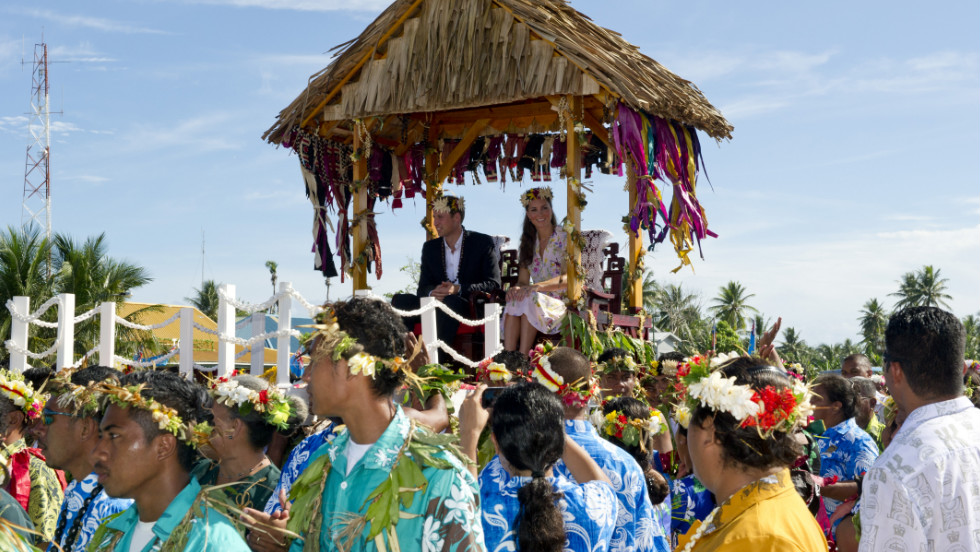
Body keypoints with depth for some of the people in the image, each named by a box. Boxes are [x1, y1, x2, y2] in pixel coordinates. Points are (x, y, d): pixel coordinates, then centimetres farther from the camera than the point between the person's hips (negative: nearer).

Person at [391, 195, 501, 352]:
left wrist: (458, 289, -20)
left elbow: (493, 284, -6)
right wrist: (433, 292, -15)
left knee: (450, 302, -39)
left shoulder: (483, 243, 2)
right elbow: (423, 287, 12)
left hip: (469, 306, -4)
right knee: (399, 300, -21)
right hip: (436, 303, 4)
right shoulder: (429, 247, 16)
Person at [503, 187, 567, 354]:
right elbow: (523, 280, 9)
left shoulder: (566, 239, -2)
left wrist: (536, 287, -31)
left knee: (530, 300, -34)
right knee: (514, 301, -29)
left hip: (563, 304, -4)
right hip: (537, 301, 4)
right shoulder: (528, 244, 15)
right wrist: (517, 288, -18)